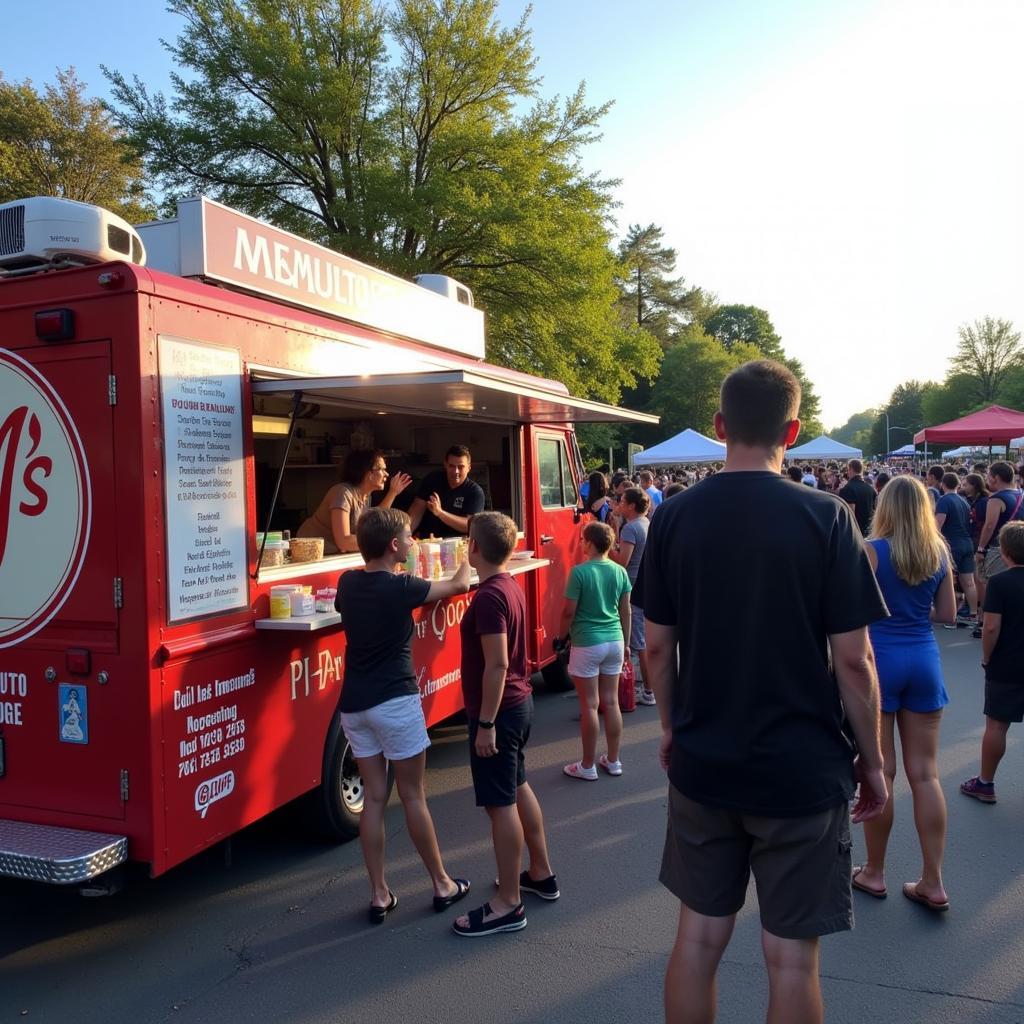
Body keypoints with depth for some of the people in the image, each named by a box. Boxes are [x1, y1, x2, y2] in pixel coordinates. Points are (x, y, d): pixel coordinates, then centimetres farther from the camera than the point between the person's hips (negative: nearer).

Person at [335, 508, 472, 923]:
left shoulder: (348, 582, 2)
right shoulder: (400, 587, -14)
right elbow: (459, 585, 2)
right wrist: (468, 559, 22)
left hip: (354, 703, 6)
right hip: (394, 701, -6)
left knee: (373, 797, 11)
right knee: (413, 796, 6)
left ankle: (379, 895, 18)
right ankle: (442, 885, 21)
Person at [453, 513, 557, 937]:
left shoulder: (489, 597, -22)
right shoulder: (510, 586, 7)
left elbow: (496, 665, -25)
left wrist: (486, 723, -21)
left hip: (498, 711, -10)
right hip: (518, 703, 10)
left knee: (500, 804, -1)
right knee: (519, 789, 21)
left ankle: (508, 905, 9)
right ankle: (541, 874, 35)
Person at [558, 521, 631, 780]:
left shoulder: (579, 572, -13)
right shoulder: (620, 571, 2)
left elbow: (569, 612, -10)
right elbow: (625, 611, 8)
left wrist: (561, 637, 5)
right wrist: (625, 642, 19)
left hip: (587, 644, -5)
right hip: (614, 641, 5)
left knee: (589, 705, 3)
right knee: (611, 702, 13)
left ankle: (587, 766, 13)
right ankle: (613, 761, 23)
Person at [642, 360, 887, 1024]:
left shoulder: (675, 518, -5)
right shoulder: (825, 518, -12)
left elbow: (657, 646, 0)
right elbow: (853, 658, -11)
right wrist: (872, 760, 2)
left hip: (702, 766, 3)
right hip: (802, 770, -2)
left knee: (699, 936, 17)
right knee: (791, 957, 11)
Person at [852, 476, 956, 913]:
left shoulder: (872, 550, -11)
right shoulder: (939, 552, 3)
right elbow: (947, 614, 9)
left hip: (879, 660, -4)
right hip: (924, 661, 4)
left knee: (879, 772, 5)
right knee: (925, 774, 9)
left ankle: (874, 873, 19)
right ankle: (933, 883, 14)